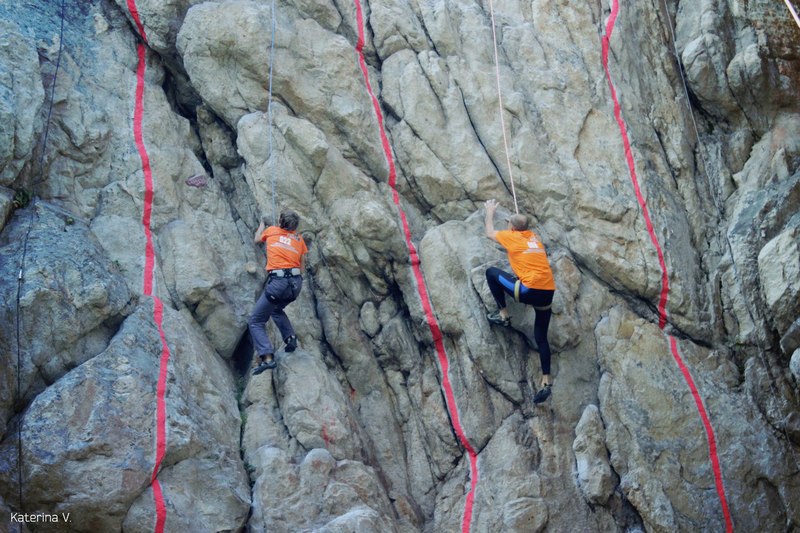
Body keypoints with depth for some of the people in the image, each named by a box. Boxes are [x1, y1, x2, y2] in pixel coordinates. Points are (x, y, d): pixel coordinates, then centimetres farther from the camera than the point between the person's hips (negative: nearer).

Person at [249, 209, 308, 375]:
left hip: (278, 282, -5)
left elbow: (257, 239, 32)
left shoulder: (271, 231, 11)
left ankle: (267, 357, -19)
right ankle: (290, 337, 13)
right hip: (296, 282, 5)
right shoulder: (299, 238, 16)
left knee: (256, 322, -1)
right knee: (277, 310, 34)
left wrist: (261, 225, 50)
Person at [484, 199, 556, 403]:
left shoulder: (511, 236, 6)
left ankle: (503, 314, 14)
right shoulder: (535, 237, 20)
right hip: (548, 293, 7)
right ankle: (546, 381, 6)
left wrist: (490, 212, 41)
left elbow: (489, 232, 25)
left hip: (529, 290, -6)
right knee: (541, 337, 12)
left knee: (491, 272, 12)